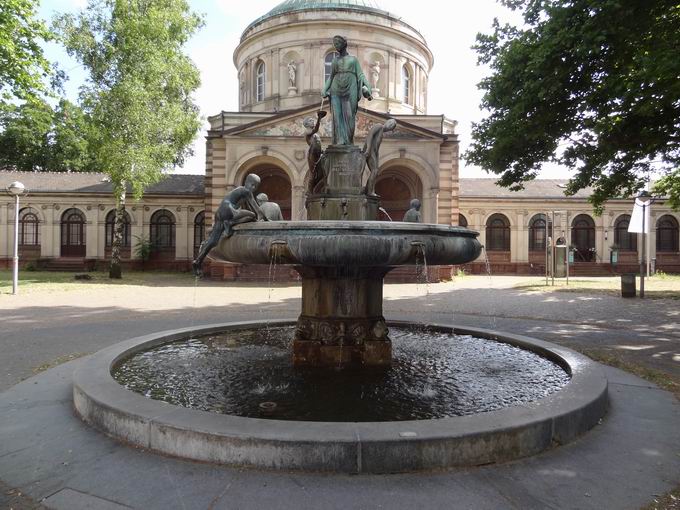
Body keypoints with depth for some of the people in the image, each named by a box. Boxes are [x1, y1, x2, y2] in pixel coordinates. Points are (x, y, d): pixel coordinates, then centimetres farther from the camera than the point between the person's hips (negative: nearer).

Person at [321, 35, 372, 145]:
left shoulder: (354, 59, 12)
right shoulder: (335, 61, 18)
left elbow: (360, 76, 5)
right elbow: (331, 77, 18)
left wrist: (368, 91, -7)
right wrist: (324, 91, 5)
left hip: (350, 90, -2)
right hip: (336, 91, 2)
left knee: (349, 116, -8)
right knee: (337, 115, -9)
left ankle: (348, 141, 1)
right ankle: (340, 141, -10)